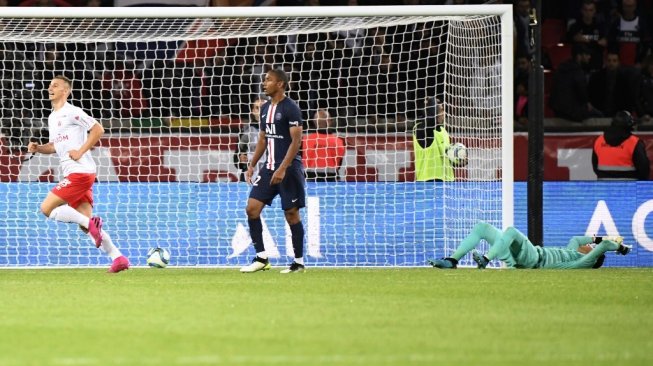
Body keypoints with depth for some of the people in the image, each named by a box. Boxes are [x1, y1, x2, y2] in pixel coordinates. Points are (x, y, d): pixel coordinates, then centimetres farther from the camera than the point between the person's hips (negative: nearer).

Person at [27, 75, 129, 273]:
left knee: (47, 208, -13)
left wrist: (80, 152, -16)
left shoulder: (71, 112, -8)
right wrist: (38, 148, 9)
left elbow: (98, 129, -13)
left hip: (80, 172, -9)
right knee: (86, 224, 4)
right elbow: (55, 146, 28)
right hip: (73, 174, 9)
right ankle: (118, 258, 3)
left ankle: (90, 222, -12)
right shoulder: (52, 118, 20)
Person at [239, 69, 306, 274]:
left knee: (291, 213, -2)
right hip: (269, 168, 8)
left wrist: (283, 169, -21)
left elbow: (296, 140, -15)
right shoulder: (265, 108, 13)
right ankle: (261, 258, 4)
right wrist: (252, 165, 12)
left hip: (288, 168, -8)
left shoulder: (290, 109, -11)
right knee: (252, 208, -2)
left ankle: (299, 262, 7)